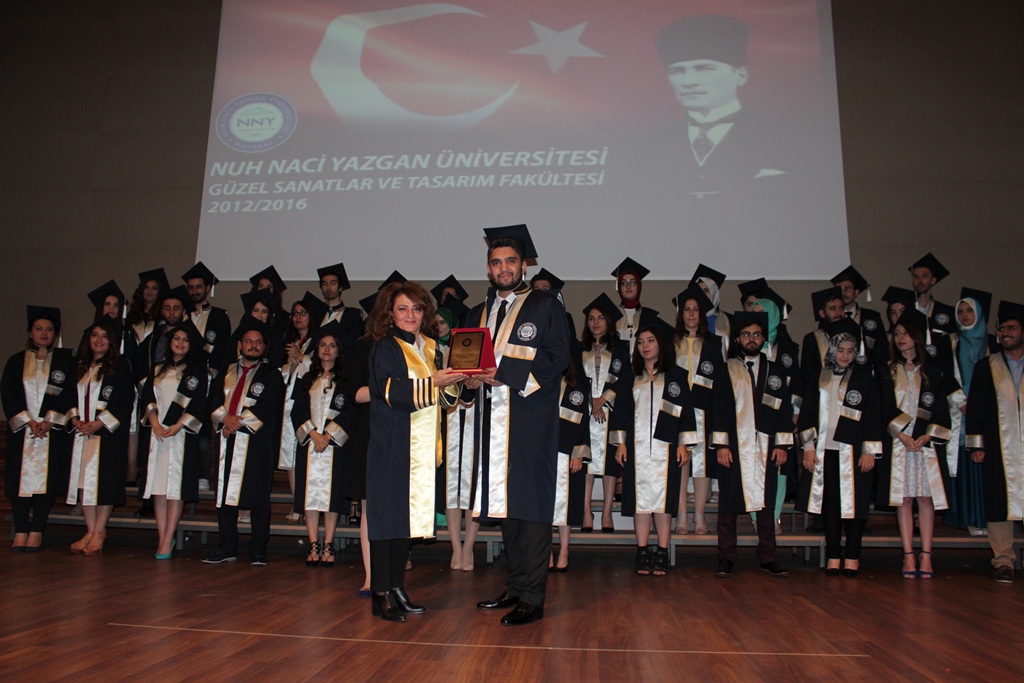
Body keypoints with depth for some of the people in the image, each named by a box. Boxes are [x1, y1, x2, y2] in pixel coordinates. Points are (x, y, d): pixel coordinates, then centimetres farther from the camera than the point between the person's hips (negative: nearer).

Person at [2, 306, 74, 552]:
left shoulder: (66, 361, 7)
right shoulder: (16, 361, 12)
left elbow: (70, 394, -1)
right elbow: (8, 393, 3)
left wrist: (48, 421, -12)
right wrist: (28, 421, -10)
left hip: (53, 430, -2)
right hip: (21, 429, 2)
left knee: (46, 477, -6)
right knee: (20, 479, -1)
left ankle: (36, 532, 0)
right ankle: (20, 533, 3)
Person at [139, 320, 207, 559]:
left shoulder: (196, 371, 4)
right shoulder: (158, 369, 17)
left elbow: (198, 403, -4)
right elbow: (147, 398, 9)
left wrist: (177, 427, -13)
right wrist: (154, 423, -7)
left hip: (182, 433, -4)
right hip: (156, 432, 4)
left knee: (175, 486, -6)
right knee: (157, 485, 2)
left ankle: (168, 539, -4)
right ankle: (162, 537, 8)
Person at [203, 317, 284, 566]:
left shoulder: (272, 375, 7)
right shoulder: (226, 373, 20)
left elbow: (267, 408, -7)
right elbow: (214, 401, 8)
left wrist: (238, 421, -12)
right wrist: (225, 417, -11)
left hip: (258, 443, -4)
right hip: (228, 441, 4)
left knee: (258, 496, -3)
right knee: (225, 492, 5)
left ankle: (258, 550, 4)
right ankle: (227, 548, 14)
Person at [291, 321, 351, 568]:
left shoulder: (345, 379, 6)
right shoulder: (307, 380, 15)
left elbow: (349, 411, -3)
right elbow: (298, 411, 7)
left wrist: (328, 435, -13)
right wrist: (312, 433, -9)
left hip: (335, 444, -3)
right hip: (309, 443, 3)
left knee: (332, 491, -4)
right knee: (310, 490, -1)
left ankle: (328, 546, 0)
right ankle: (313, 546, 3)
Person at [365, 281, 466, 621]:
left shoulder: (430, 348, 16)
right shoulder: (384, 348, -3)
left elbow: (442, 397, 16)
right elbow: (391, 392, -17)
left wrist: (452, 383, -5)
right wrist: (433, 382, -24)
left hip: (420, 444, 6)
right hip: (391, 443, -6)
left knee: (408, 513, 9)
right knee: (387, 513, -4)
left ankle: (397, 587, 19)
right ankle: (381, 594, 3)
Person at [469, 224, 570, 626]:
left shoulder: (546, 306, 2)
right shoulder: (478, 315, 20)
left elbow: (556, 356, -10)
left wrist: (504, 373, -18)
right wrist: (471, 378, -4)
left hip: (530, 418, -6)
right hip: (492, 420, 6)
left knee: (530, 503, -7)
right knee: (504, 502, 9)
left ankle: (532, 597, -3)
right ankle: (516, 587, 19)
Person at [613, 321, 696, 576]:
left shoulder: (677, 375, 8)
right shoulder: (631, 377, 14)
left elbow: (686, 410, 5)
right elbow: (621, 410, 12)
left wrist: (684, 444, -2)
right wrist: (620, 442, 4)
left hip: (664, 447, -2)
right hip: (637, 447, 2)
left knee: (663, 497, -4)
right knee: (640, 497, 0)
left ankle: (661, 554, 2)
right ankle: (642, 553, 5)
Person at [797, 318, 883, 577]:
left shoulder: (864, 377, 4)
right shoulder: (820, 378, 9)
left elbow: (874, 416, 3)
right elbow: (807, 414, 9)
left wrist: (869, 451, -3)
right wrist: (808, 447, 1)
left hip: (853, 451, -2)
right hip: (824, 451, 2)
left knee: (854, 502, 1)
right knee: (828, 502, 4)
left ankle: (852, 557, 12)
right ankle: (833, 556, 12)